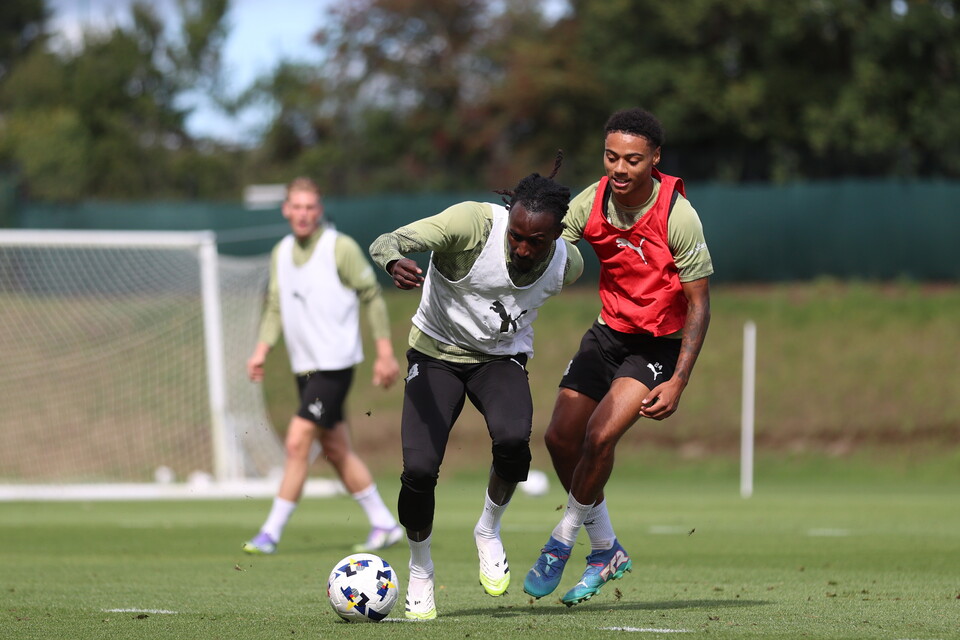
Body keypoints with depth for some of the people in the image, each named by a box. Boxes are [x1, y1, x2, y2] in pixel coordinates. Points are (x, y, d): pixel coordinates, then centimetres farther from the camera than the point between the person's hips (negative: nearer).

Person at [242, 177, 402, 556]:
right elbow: (276, 307, 14)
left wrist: (385, 354, -8)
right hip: (304, 366, 7)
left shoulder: (341, 248, -10)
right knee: (336, 451, 11)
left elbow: (372, 297, -6)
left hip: (334, 364, -7)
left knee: (297, 443, -13)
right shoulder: (281, 253, 9)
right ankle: (384, 524, 22)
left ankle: (271, 533, -10)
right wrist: (262, 349, -1)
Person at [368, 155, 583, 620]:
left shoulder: (566, 264, -15)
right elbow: (387, 243, -40)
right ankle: (420, 572, 10)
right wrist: (394, 263, -62)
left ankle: (488, 531, 0)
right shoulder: (472, 223, -29)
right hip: (436, 352, -2)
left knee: (512, 439, -31)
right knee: (419, 469, -19)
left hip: (502, 359, 2)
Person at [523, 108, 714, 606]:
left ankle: (561, 543, 1)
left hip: (660, 342, -5)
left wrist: (678, 383, -23)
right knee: (561, 437, -1)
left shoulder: (677, 217, -23)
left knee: (601, 434, -22)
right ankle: (605, 551, 20)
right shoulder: (592, 202, -11)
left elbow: (698, 304, -17)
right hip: (608, 332, 5)